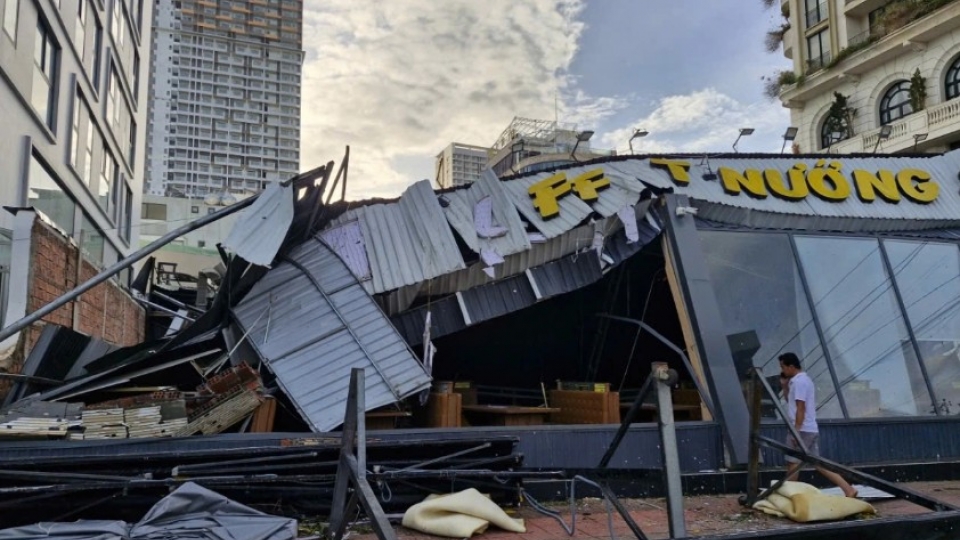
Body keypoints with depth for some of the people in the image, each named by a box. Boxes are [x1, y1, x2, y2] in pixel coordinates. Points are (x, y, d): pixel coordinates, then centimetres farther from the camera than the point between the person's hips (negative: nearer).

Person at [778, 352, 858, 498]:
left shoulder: (799, 381, -13)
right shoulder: (803, 379, 18)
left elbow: (800, 408, -20)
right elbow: (791, 402, 27)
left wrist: (796, 431, -22)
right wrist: (785, 386, 14)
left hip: (802, 430, -10)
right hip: (811, 430, 10)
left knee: (793, 464, 0)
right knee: (818, 464, 9)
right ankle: (848, 489, 4)